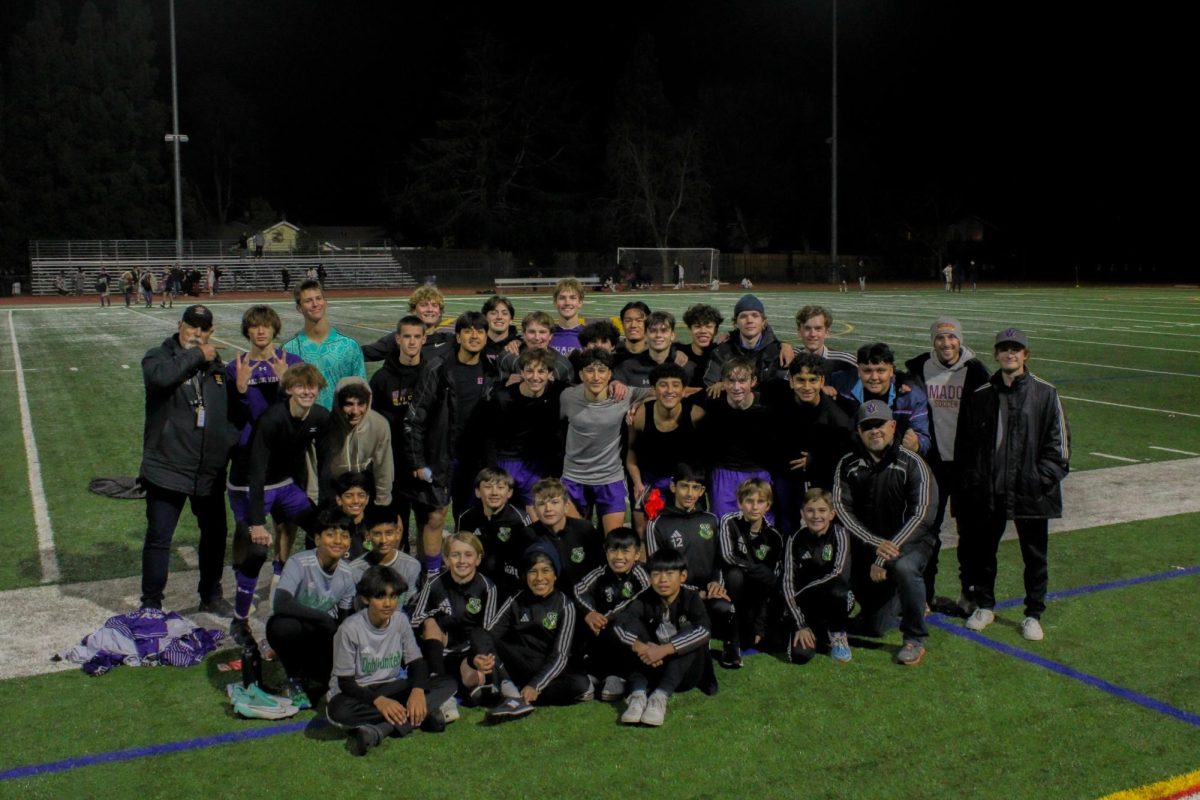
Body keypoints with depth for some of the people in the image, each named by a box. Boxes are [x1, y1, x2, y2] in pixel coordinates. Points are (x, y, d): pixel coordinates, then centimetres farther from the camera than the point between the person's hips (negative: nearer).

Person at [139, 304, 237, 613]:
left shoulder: (215, 364, 13)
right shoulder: (159, 356, -3)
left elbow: (231, 408, 21)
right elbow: (161, 376, -28)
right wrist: (197, 356, -19)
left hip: (210, 470, 6)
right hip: (167, 468, -5)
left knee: (215, 533, 16)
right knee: (159, 538, 0)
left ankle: (211, 595, 33)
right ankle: (151, 604, 13)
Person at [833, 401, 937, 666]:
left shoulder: (911, 464, -12)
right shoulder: (847, 465, -2)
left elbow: (920, 514, -18)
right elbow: (842, 508, -9)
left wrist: (885, 555, -24)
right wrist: (876, 544, -23)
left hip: (910, 542, -3)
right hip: (868, 546, 3)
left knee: (904, 567, -39)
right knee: (875, 628, 3)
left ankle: (915, 639, -17)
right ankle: (897, 602, 39)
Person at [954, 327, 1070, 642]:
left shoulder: (1045, 394, -1)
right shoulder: (980, 396, 4)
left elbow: (1058, 442, 0)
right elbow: (964, 445, 8)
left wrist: (1043, 479, -10)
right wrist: (972, 482, 1)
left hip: (1031, 493, -2)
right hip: (988, 493, 2)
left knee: (1035, 554, 8)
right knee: (983, 550, 12)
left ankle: (1033, 614, 22)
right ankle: (984, 606, 31)